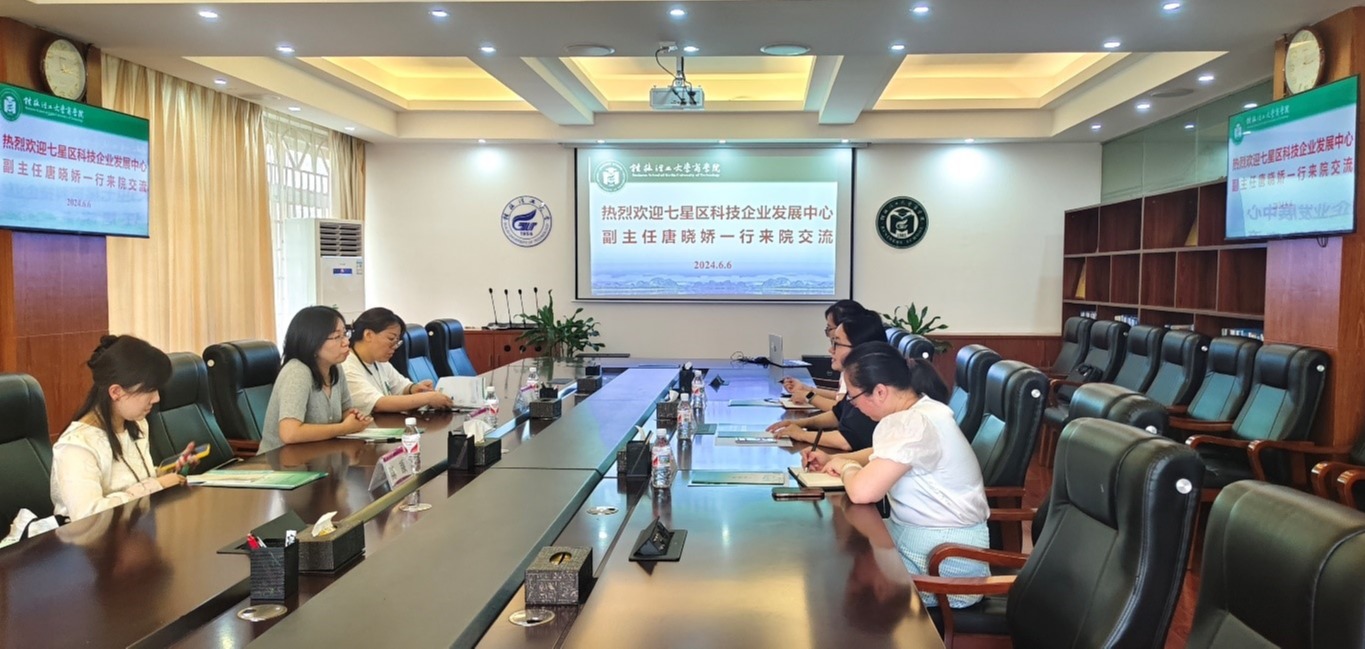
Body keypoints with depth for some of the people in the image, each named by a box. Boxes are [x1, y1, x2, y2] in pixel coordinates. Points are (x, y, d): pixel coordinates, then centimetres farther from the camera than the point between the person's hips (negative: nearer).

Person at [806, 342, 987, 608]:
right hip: (918, 536, 9)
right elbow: (883, 455, 24)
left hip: (943, 563, -9)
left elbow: (862, 491, -35)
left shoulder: (913, 425, -27)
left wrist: (846, 467, -13)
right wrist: (833, 459, 9)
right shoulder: (917, 408, 4)